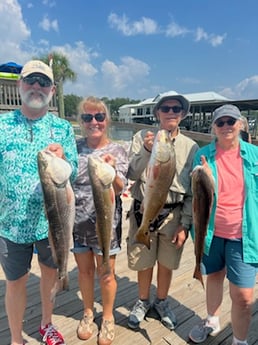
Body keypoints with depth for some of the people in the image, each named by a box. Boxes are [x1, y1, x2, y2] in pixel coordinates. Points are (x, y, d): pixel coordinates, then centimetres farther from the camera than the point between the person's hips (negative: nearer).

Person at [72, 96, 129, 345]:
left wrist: (112, 172, -33)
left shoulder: (117, 151, -7)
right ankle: (88, 312, 44)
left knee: (106, 273, 13)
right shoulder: (75, 147, -1)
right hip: (77, 222, 2)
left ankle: (108, 317, 38)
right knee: (85, 270, 19)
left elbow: (119, 190, -14)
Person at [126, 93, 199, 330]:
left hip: (173, 215, 1)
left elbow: (193, 190, -1)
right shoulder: (142, 137, -5)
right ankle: (143, 302, 43)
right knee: (144, 263, 16)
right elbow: (131, 174, -9)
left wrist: (185, 224, -4)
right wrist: (146, 150, -24)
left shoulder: (191, 146, -3)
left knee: (166, 264, 17)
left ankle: (162, 302, 45)